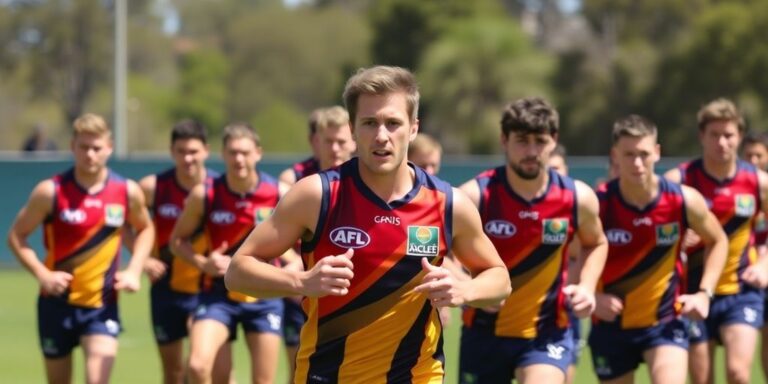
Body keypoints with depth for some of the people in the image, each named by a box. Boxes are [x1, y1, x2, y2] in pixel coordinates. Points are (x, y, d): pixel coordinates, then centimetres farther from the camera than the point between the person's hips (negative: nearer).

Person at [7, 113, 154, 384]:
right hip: (57, 303, 0)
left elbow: (145, 229, 15)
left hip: (102, 305, 0)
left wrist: (134, 270, -1)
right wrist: (42, 274, -16)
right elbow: (16, 236, -2)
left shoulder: (127, 192, -3)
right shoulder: (50, 192, -10)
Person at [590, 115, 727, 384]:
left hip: (666, 321, -1)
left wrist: (704, 293, -3)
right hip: (611, 324, 1)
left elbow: (717, 241, 8)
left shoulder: (685, 201, -11)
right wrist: (591, 296, -21)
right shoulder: (597, 206, -15)